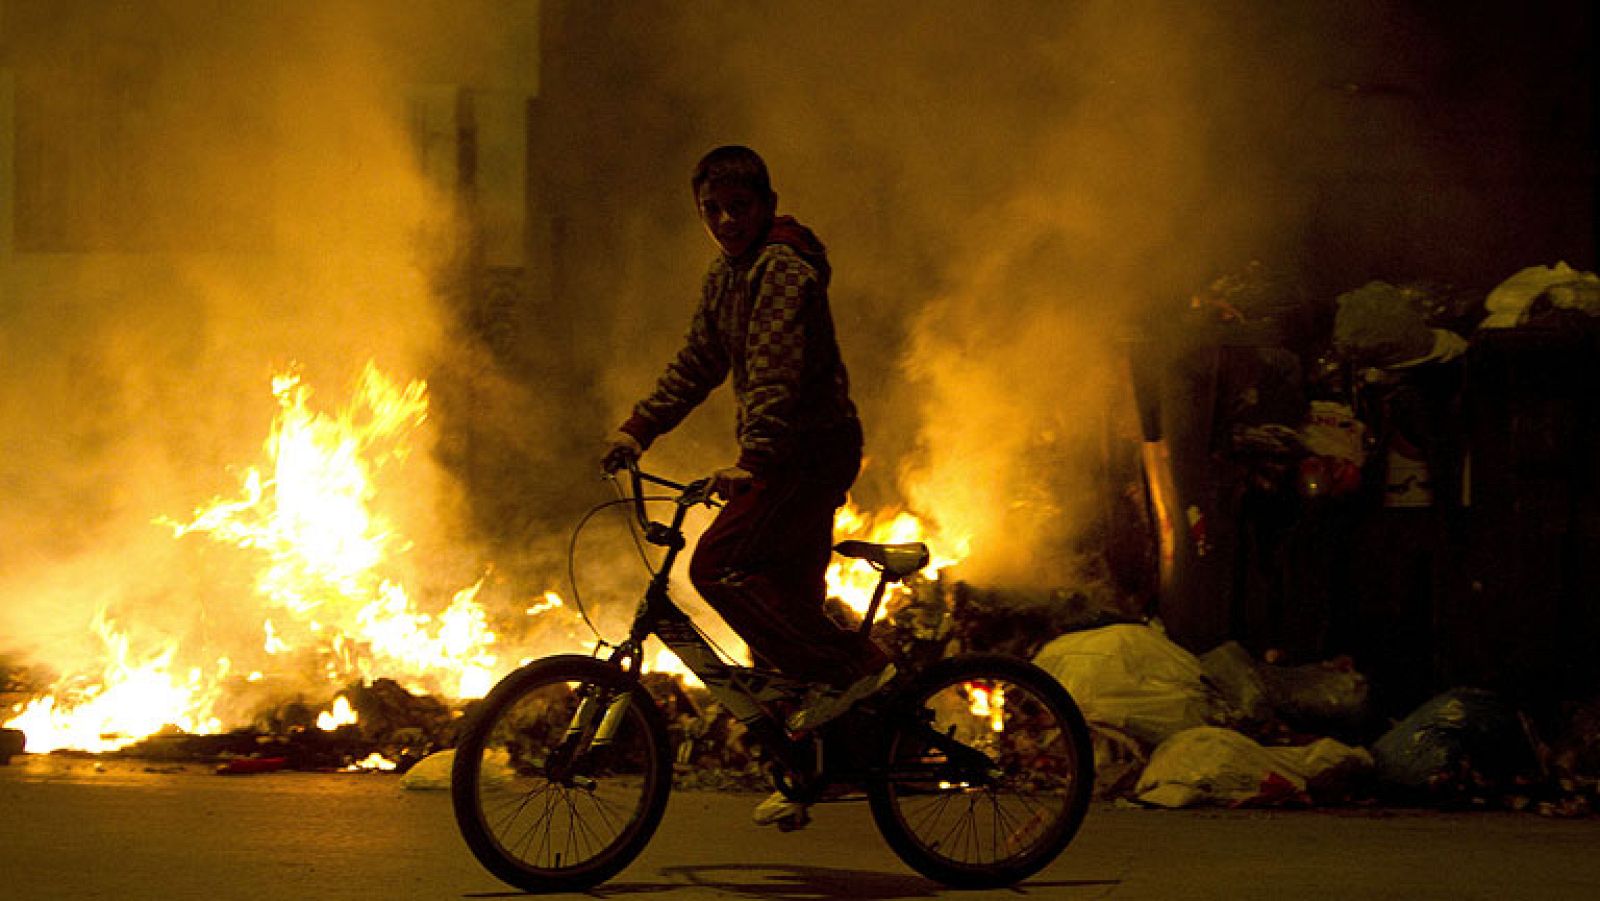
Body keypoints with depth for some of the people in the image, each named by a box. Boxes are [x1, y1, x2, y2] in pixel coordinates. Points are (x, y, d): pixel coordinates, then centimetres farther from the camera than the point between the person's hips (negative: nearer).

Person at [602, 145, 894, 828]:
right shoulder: (726, 276, 14)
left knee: (716, 565, -20)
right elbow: (697, 365, 21)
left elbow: (777, 370, -27)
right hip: (788, 456, 9)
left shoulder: (785, 270, -15)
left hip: (815, 447, -9)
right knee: (786, 599, 11)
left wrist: (751, 460, -38)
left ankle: (851, 667, -15)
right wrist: (637, 430, 12)